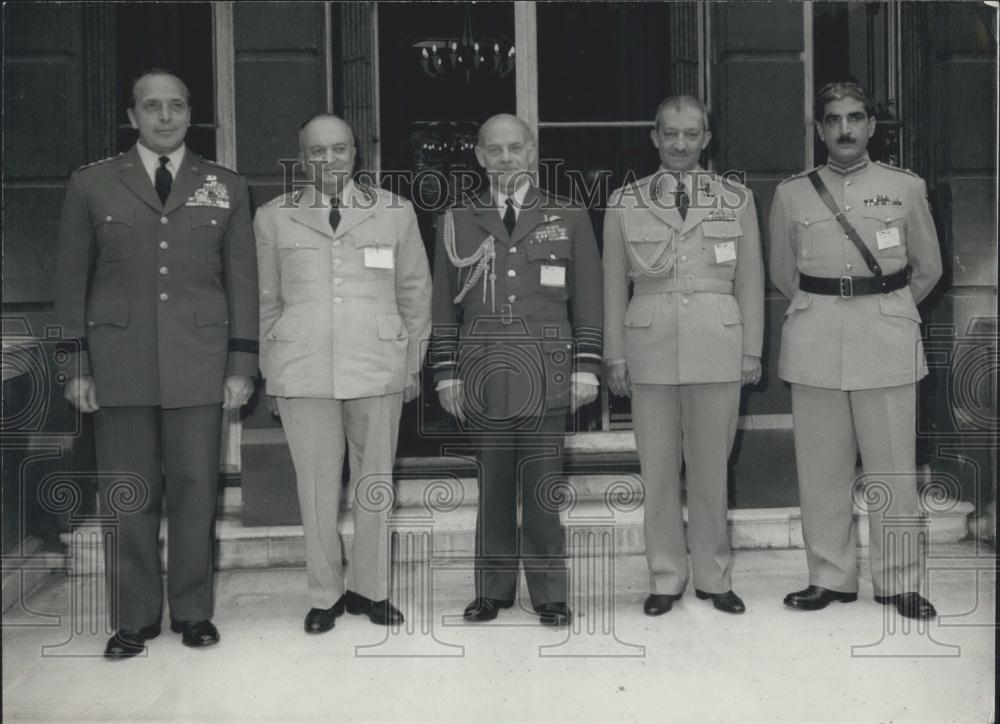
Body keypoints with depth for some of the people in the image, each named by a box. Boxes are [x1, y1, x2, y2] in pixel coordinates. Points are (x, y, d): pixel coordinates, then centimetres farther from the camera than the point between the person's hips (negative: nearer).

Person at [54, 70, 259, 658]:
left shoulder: (226, 188, 10)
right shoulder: (92, 185, 8)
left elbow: (242, 281, 8)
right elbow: (72, 280, 9)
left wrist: (242, 364, 2)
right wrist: (76, 365, 3)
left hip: (199, 363, 0)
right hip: (119, 363, 0)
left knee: (196, 488, 3)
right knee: (127, 494, 3)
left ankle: (193, 610, 16)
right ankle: (134, 618, 15)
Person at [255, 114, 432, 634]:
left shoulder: (395, 212, 7)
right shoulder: (273, 217, 8)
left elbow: (416, 290, 11)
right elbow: (266, 301, 11)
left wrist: (413, 363, 8)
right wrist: (269, 371, 10)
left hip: (378, 368, 0)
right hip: (301, 371, 0)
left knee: (375, 483, 7)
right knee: (316, 487, 3)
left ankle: (371, 590, 22)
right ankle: (325, 595, 18)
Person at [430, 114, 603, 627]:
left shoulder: (569, 218, 8)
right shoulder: (456, 222, 10)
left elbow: (587, 300, 7)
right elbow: (444, 306, 10)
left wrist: (586, 368, 0)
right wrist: (446, 372, 4)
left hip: (546, 373, -1)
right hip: (483, 374, 1)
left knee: (543, 486, 1)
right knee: (492, 484, 7)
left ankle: (548, 592, 13)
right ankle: (493, 588, 19)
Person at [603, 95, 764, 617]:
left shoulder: (737, 199, 7)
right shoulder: (624, 203, 6)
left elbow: (750, 281, 9)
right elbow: (614, 286, 7)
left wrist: (752, 351, 6)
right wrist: (615, 356, 4)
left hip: (717, 343, 0)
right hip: (650, 342, 0)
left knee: (712, 466, 6)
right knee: (657, 468, 6)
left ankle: (713, 577, 22)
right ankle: (666, 578, 20)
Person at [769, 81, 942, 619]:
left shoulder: (906, 188, 6)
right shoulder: (791, 193, 7)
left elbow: (928, 268, 17)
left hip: (887, 340, 0)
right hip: (814, 341, 1)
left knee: (893, 466, 1)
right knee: (822, 467, 4)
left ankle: (898, 581, 14)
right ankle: (830, 577, 17)